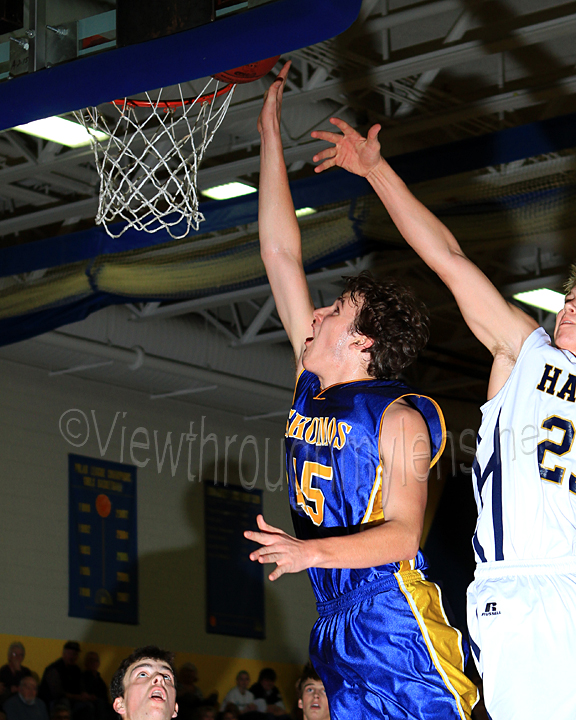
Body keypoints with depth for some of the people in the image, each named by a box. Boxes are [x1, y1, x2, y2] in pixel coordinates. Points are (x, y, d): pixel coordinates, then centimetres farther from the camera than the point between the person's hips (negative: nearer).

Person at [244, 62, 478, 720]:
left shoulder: (397, 417, -7)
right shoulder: (312, 387, 12)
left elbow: (403, 534, -16)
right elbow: (281, 255, 14)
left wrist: (313, 551, -31)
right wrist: (271, 136, 14)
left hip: (395, 632, -7)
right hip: (336, 629, 7)